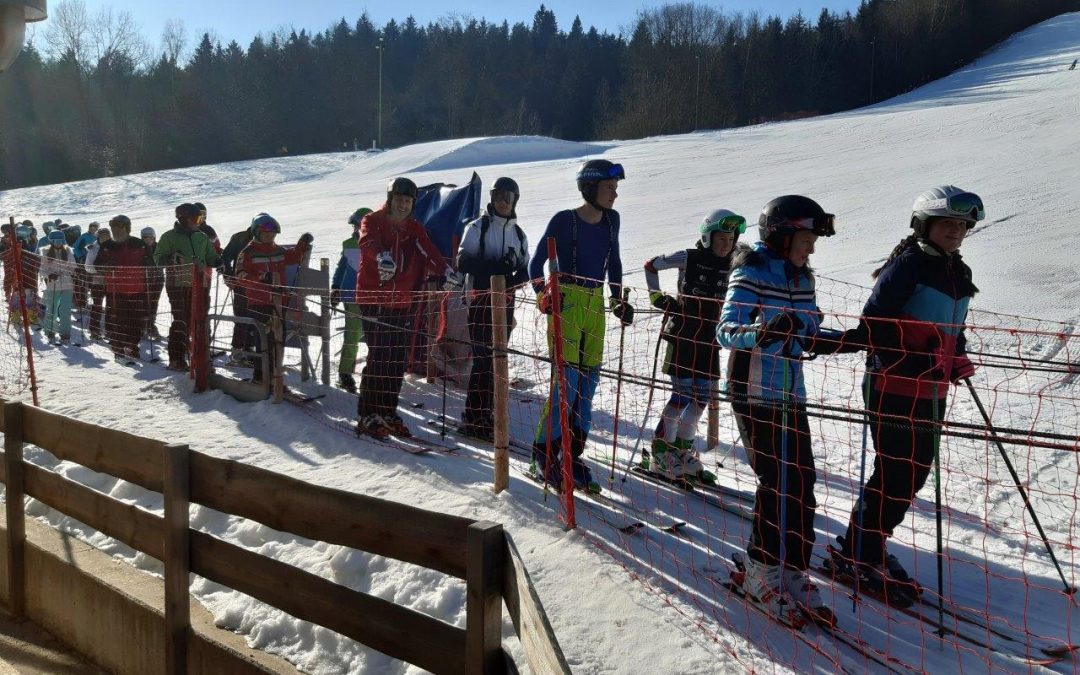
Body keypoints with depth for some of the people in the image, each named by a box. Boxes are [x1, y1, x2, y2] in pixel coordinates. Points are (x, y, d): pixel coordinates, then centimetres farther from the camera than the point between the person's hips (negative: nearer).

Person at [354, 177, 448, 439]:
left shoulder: (414, 229, 13)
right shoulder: (372, 221, 1)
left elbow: (429, 251, -5)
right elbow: (369, 242, -22)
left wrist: (444, 270, -25)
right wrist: (382, 256, -45)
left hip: (402, 303, 5)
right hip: (373, 301, -4)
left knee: (397, 361, 6)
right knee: (378, 357, -9)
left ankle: (388, 412, 17)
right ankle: (367, 416, -1)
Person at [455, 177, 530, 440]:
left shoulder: (518, 233, 14)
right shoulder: (478, 227, -1)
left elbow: (525, 270, 12)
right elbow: (463, 262, -9)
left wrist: (512, 280, -11)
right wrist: (496, 267, -20)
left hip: (505, 301, 5)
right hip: (480, 299, -5)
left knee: (496, 358, 7)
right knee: (483, 357, -10)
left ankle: (487, 416, 15)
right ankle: (473, 419, -6)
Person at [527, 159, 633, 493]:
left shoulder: (611, 219, 9)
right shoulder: (564, 220, -8)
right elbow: (536, 262, -1)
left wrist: (618, 299, 14)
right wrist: (543, 295, -14)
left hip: (596, 306, 6)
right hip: (567, 303, -6)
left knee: (588, 384, 5)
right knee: (566, 380, -11)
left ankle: (573, 455, 15)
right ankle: (545, 451, 4)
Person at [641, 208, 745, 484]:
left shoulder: (730, 266, 6)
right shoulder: (689, 258, -6)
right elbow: (650, 265, 6)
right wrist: (657, 296, -2)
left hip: (708, 338, 6)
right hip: (682, 334, -5)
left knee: (702, 397, 6)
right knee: (682, 394, -9)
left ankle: (681, 450, 21)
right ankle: (659, 453, 4)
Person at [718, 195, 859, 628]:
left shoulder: (801, 278, 11)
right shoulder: (750, 274, -11)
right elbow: (726, 330, -22)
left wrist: (844, 341, 2)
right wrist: (762, 333, -41)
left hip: (790, 396, 7)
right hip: (754, 396, -7)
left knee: (801, 483, 6)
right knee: (780, 485, -5)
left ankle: (789, 573, 19)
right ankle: (761, 573, 12)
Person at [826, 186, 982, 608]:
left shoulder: (959, 274, 14)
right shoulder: (908, 264, -12)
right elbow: (873, 322, -18)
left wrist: (957, 358, 6)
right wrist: (908, 363, -23)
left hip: (931, 393, 9)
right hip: (893, 389, -9)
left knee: (916, 472, 13)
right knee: (895, 473, -6)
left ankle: (868, 543, 28)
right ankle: (856, 554, 8)